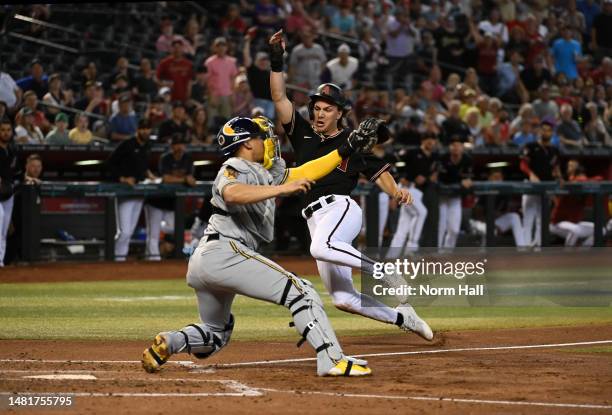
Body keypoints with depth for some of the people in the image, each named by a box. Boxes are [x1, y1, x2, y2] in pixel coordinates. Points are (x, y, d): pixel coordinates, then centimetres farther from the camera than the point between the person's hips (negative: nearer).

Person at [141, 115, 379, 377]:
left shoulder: (262, 172, 23)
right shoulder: (235, 168, -4)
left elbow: (301, 175, 27)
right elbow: (232, 193, -27)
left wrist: (343, 151, 24)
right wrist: (282, 189, -31)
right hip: (227, 254, -11)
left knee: (216, 334, 24)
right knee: (301, 293, -12)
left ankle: (169, 342, -1)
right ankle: (333, 360, -22)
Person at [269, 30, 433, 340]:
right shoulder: (303, 134, 18)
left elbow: (379, 172, 7)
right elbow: (279, 98, 11)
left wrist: (396, 192, -13)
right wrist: (276, 62, 0)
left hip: (341, 207, -5)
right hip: (315, 218, 5)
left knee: (321, 247, -41)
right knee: (342, 299, 0)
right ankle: (401, 318, 17)